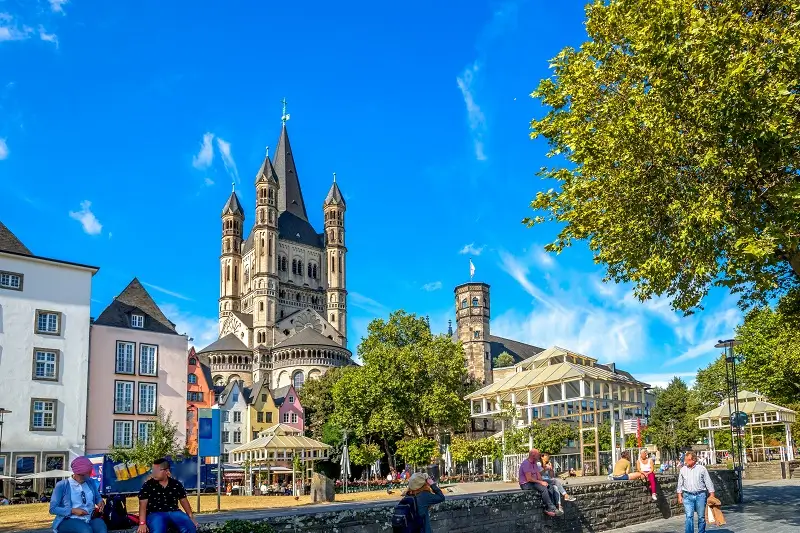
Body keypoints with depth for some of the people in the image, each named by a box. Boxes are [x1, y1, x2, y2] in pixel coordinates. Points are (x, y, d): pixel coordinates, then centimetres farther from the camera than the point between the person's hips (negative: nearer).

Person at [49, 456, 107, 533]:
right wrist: (73, 511, -14)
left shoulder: (91, 482, 15)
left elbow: (98, 498, 25)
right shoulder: (62, 485, 1)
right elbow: (53, 508, -2)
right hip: (68, 520, -4)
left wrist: (101, 502, 0)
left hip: (90, 518, 4)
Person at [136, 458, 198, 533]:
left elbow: (183, 500, 17)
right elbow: (143, 505, -5)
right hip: (155, 514, -3)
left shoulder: (176, 484, 8)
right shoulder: (147, 485, 1)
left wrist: (191, 517, 11)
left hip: (174, 512, 3)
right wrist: (142, 523, -17)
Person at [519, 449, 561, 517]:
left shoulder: (535, 464, 16)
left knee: (549, 487, -8)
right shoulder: (526, 463, -16)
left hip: (534, 483, 10)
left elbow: (539, 476, 12)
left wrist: (543, 482, -7)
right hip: (526, 484, -10)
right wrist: (540, 482, -17)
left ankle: (547, 509, -14)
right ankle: (551, 508, -19)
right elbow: (529, 479, -21)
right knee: (543, 488, -28)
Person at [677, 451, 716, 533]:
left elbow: (708, 482, 4)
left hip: (700, 495, -1)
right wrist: (679, 495, 9)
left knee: (701, 516, 7)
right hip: (688, 496, 1)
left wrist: (711, 495, 1)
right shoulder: (683, 469, 6)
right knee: (689, 516, -8)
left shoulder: (701, 468, 0)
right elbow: (680, 484, 12)